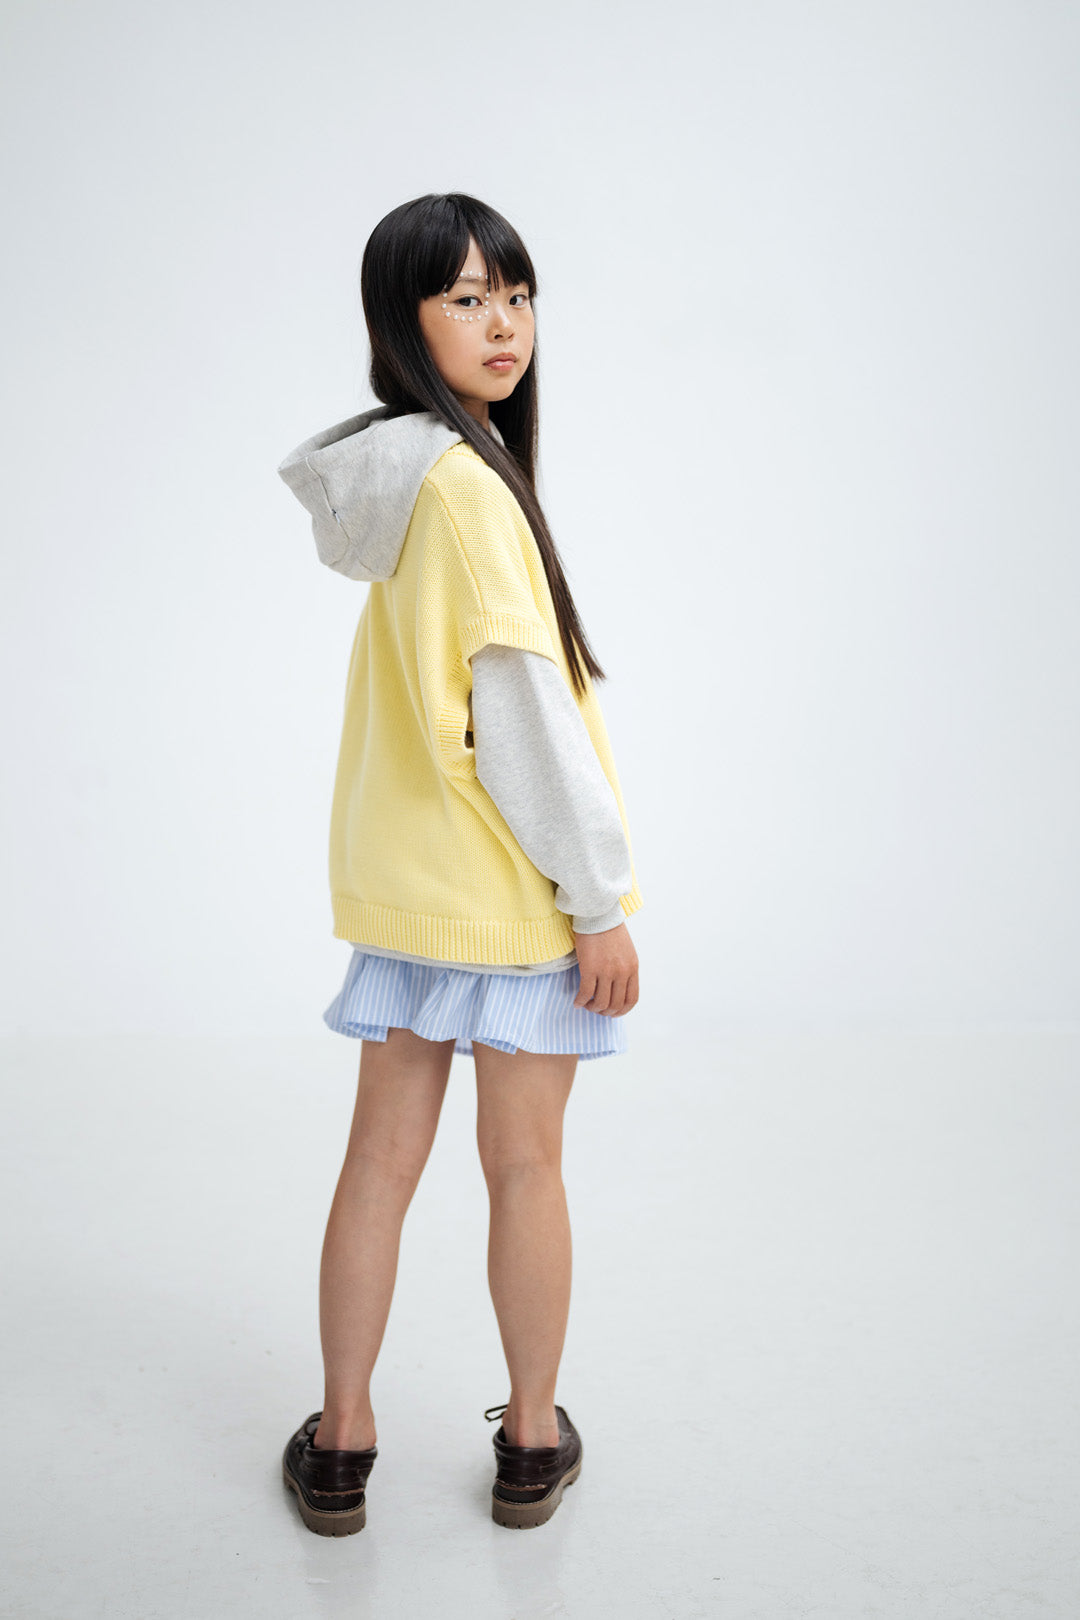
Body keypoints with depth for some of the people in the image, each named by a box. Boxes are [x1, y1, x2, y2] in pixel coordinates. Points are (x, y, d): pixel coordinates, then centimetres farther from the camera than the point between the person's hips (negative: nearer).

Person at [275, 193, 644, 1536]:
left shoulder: (395, 472, 9)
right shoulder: (466, 483, -19)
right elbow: (521, 710, -22)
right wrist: (599, 896, -16)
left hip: (402, 877, 8)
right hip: (512, 887, -7)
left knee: (381, 1158, 13)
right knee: (526, 1167, 8)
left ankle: (341, 1448, 25)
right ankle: (532, 1445, 25)